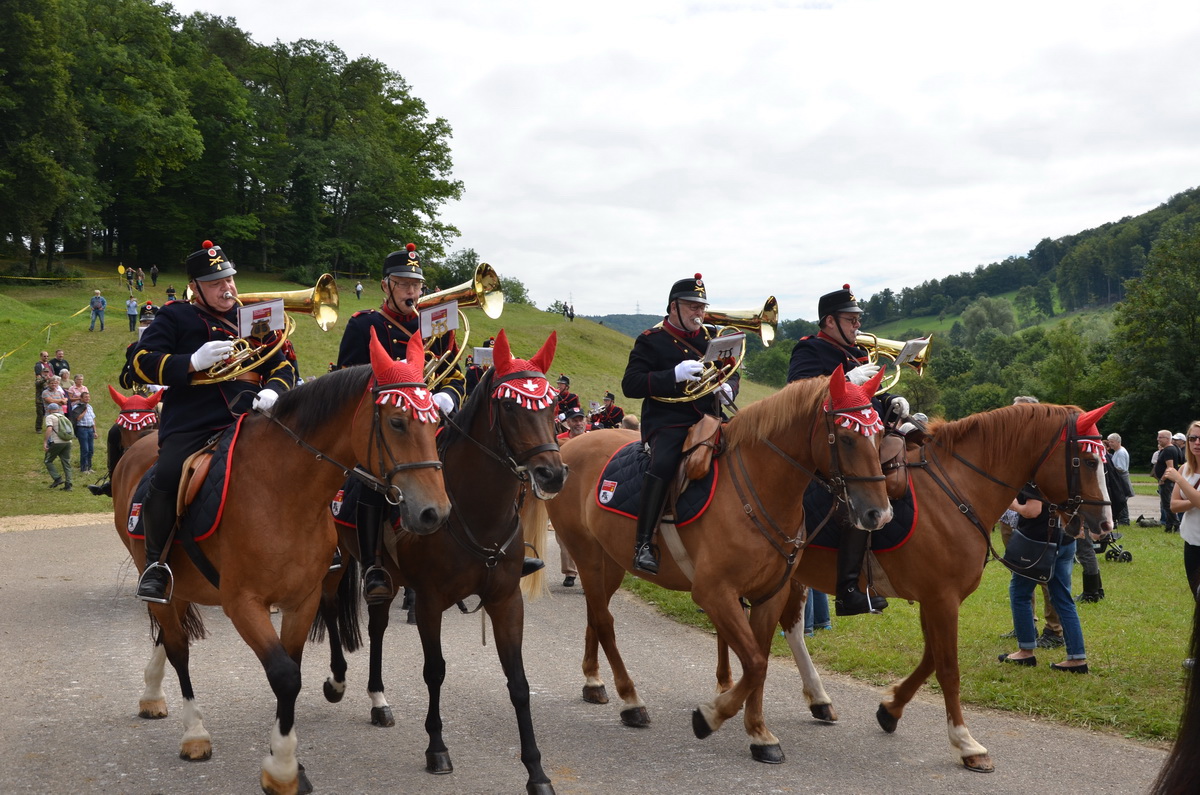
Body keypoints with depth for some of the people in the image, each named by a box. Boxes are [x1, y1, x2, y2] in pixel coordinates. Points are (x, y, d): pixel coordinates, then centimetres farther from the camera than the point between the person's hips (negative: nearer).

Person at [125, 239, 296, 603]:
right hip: (191, 424, -3)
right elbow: (141, 364, 1)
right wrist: (193, 362, -14)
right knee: (166, 480, -28)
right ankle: (156, 562, -7)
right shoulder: (175, 317, 11)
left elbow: (283, 367, 23)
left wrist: (272, 391, -2)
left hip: (248, 421, 3)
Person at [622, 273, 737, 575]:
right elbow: (630, 385, -9)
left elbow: (731, 373, 24)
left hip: (709, 420, 6)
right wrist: (675, 375, -20)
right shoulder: (650, 341, 0)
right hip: (668, 423, -6)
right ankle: (644, 543, -28)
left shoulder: (712, 336, 17)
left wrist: (728, 389, -2)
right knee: (663, 464, -33)